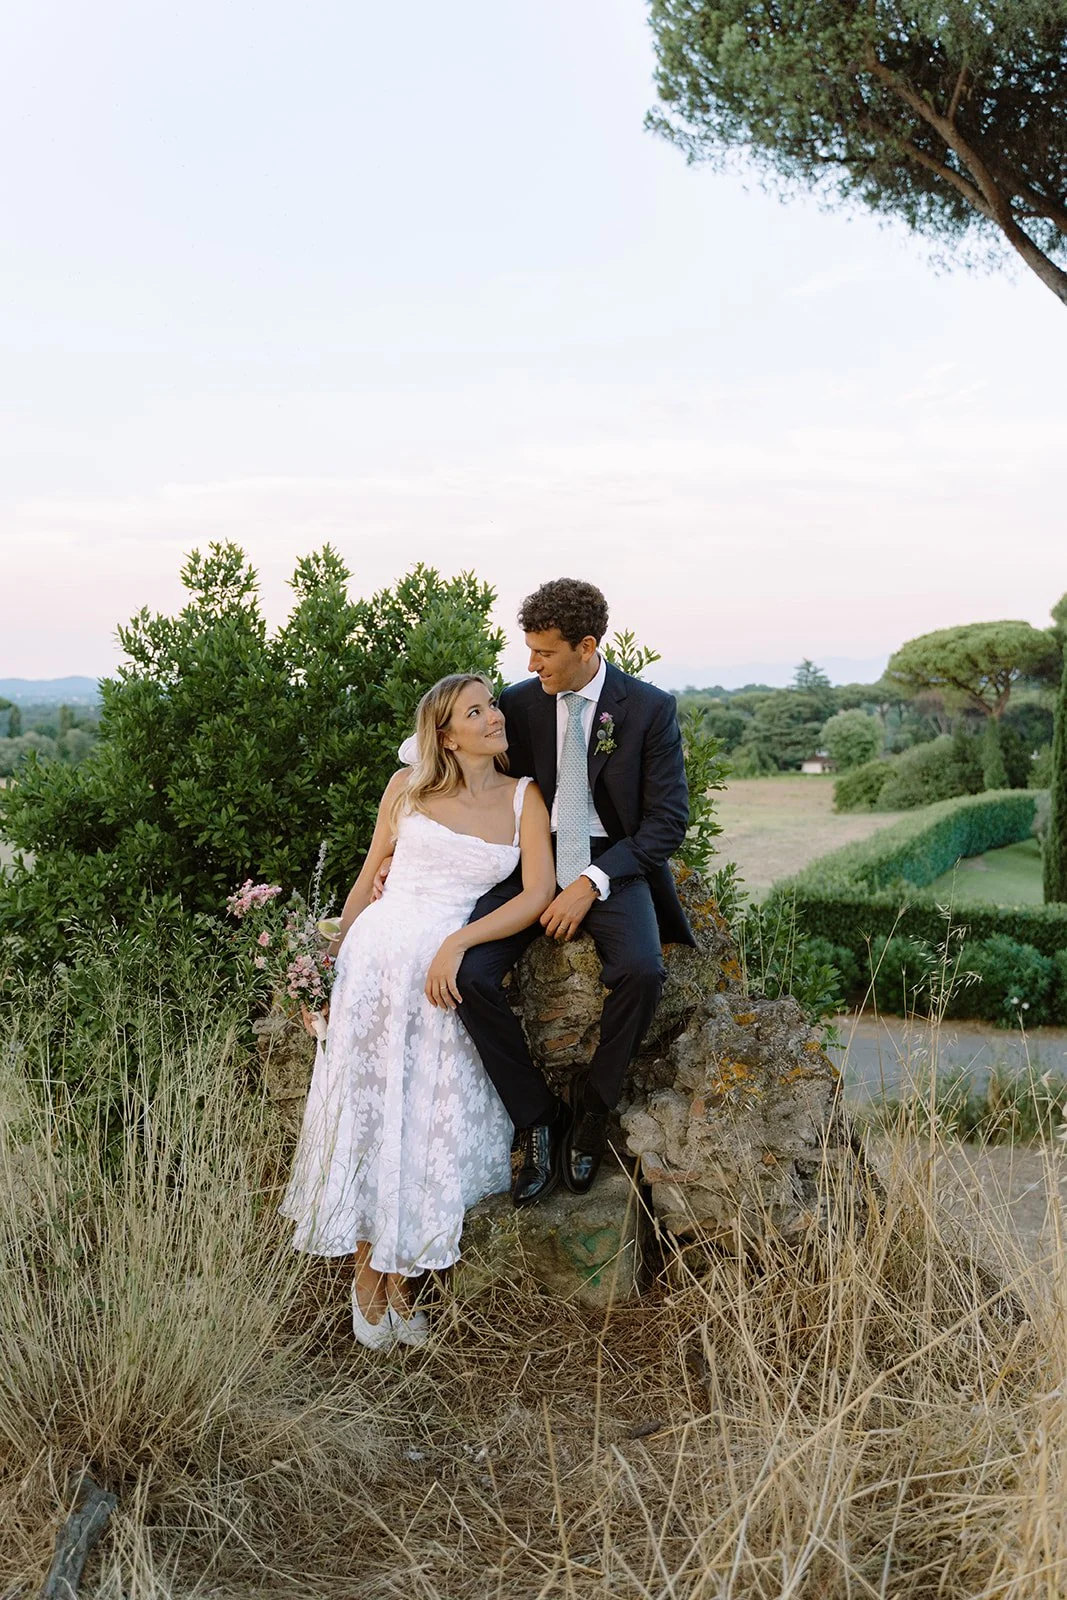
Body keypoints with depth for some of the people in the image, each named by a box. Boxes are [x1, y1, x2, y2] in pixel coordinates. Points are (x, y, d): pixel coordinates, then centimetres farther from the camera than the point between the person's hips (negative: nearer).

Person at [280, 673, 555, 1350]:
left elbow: (539, 894, -6)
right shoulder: (407, 787, 6)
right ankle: (368, 1276, 18)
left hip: (448, 971, 0)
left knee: (435, 1122, -1)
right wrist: (333, 954, 18)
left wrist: (456, 943, -16)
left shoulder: (523, 798, 4)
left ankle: (400, 1282, 16)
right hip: (378, 957, 0)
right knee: (370, 1110, 2)